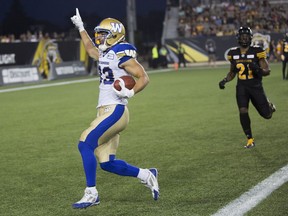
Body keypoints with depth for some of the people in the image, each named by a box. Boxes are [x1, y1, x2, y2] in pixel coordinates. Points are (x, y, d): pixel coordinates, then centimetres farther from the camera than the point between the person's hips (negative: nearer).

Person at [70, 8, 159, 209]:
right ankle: (146, 175, 18)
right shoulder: (106, 55, 18)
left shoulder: (122, 54, -8)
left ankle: (91, 193, -8)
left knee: (85, 144, -15)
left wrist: (130, 92, -26)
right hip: (106, 112, 9)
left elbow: (144, 78, -11)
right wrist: (80, 27, 44)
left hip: (115, 111, -9)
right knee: (107, 163, 5)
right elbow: (90, 49, 40)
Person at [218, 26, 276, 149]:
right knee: (243, 111, -16)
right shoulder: (233, 54, 3)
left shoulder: (257, 52, -9)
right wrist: (225, 80, 1)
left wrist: (259, 71, -28)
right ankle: (250, 140, -1)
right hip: (242, 87, 2)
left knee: (267, 115, 1)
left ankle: (269, 105, 40)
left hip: (256, 86, -2)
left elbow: (267, 70, -7)